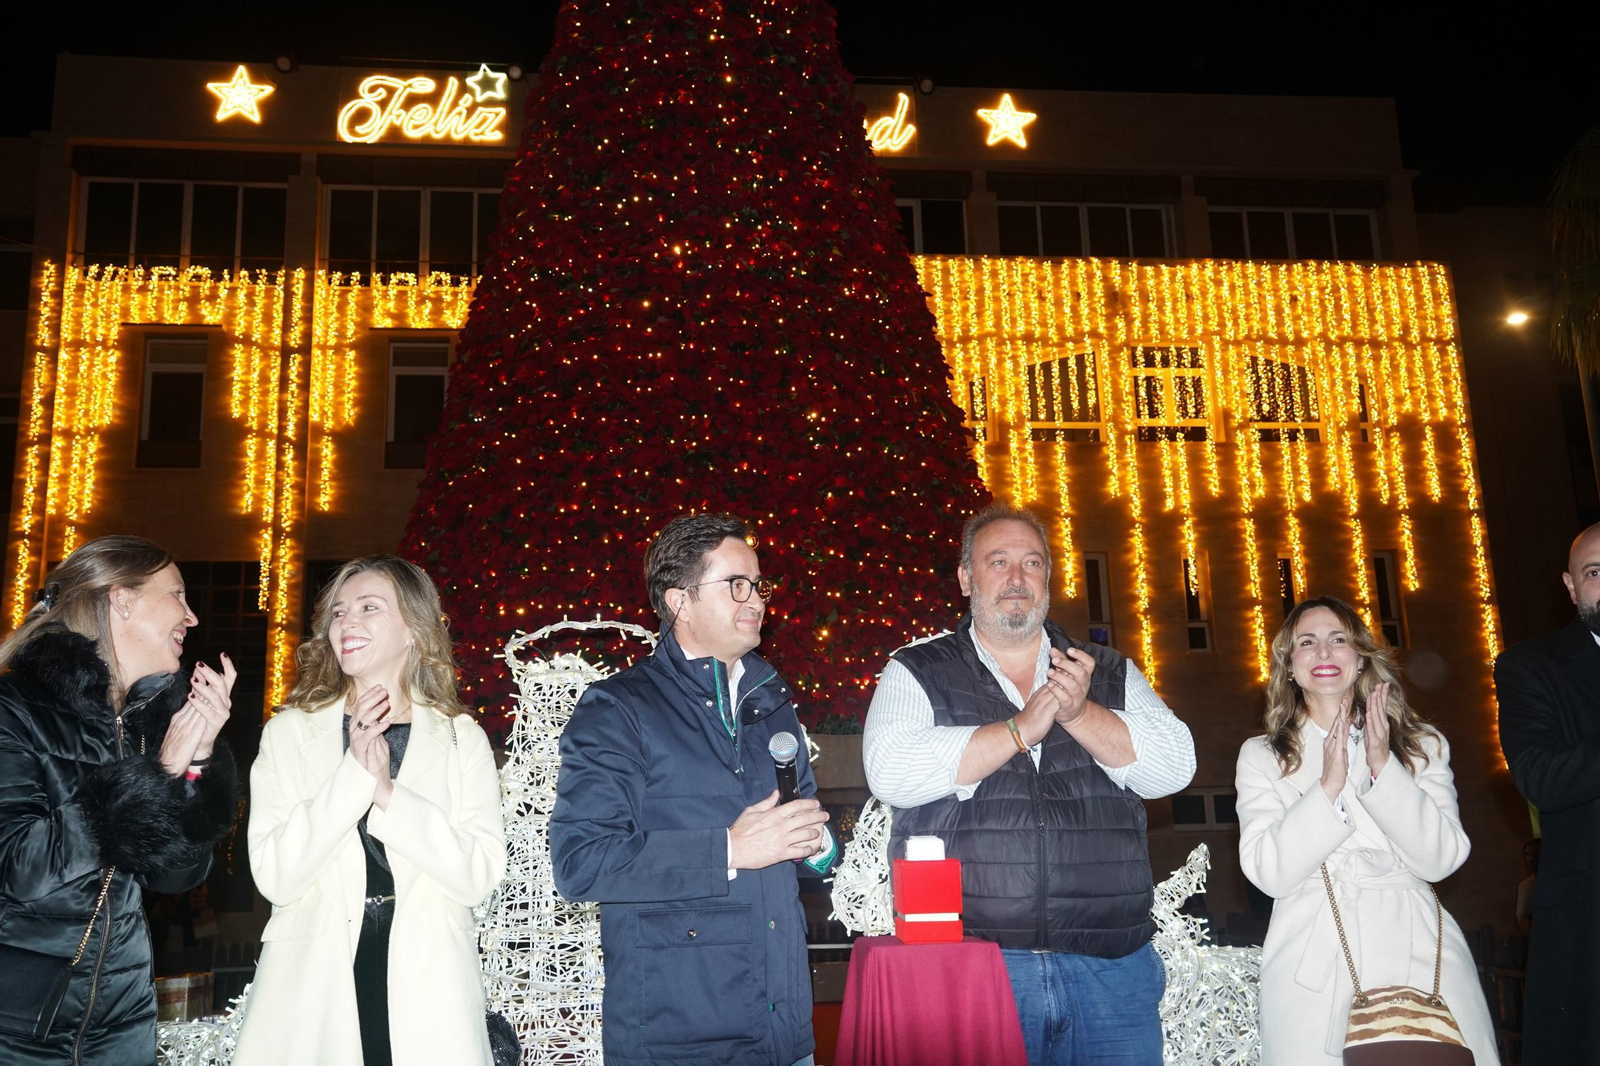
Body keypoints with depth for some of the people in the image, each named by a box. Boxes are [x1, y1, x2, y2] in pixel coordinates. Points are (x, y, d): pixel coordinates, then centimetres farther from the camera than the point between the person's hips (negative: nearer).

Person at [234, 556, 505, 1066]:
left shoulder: (462, 738, 4)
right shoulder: (289, 732, 5)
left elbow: (478, 876, -7)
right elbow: (275, 877, -6)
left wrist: (389, 795, -16)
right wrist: (353, 775, -15)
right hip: (313, 990, 0)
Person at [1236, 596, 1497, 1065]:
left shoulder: (1423, 745, 10)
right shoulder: (1261, 756, 6)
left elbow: (1441, 859, -2)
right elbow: (1269, 873, -6)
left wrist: (1383, 767, -12)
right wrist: (1328, 785, -15)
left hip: (1419, 956, 1)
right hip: (1313, 969, -1)